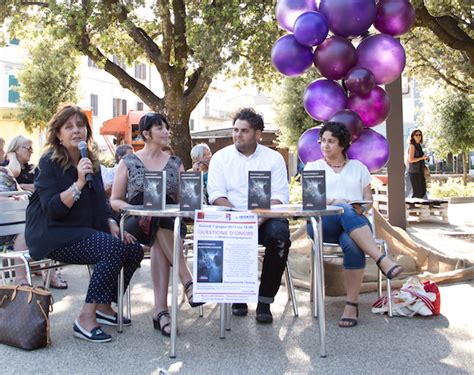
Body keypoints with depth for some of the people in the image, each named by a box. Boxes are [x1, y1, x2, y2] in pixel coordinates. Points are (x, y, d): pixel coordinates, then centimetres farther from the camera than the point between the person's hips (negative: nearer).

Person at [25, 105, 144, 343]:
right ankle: (86, 319, -20)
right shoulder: (49, 163, -10)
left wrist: (112, 224, -2)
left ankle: (104, 307, 8)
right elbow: (53, 210, -21)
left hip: (86, 232, 7)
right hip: (54, 236, -7)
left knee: (134, 249, -9)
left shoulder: (91, 163, 10)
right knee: (114, 248, -28)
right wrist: (79, 182, -27)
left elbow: (100, 205, 16)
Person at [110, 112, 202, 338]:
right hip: (136, 223, -1)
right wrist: (135, 209, -14)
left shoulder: (175, 163, 16)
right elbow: (115, 200, 6)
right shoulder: (128, 162, 9)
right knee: (161, 224, -37)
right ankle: (187, 280, -38)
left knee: (160, 242, -35)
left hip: (171, 221, 2)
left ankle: (160, 309, -38)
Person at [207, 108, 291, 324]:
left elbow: (280, 196, 0)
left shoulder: (274, 158, 9)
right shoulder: (221, 157, 10)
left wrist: (260, 217, -20)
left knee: (279, 233, -32)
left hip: (266, 219, 0)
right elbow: (216, 194, 0)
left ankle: (264, 301, -17)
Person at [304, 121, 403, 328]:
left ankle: (352, 304, -30)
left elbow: (369, 200, 17)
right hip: (322, 223, -1)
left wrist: (361, 208, -7)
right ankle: (382, 260, -45)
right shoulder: (312, 167, 20)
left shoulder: (358, 167, 23)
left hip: (355, 222, 1)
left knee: (352, 243, -37)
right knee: (344, 211, -38)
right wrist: (333, 202, -13)